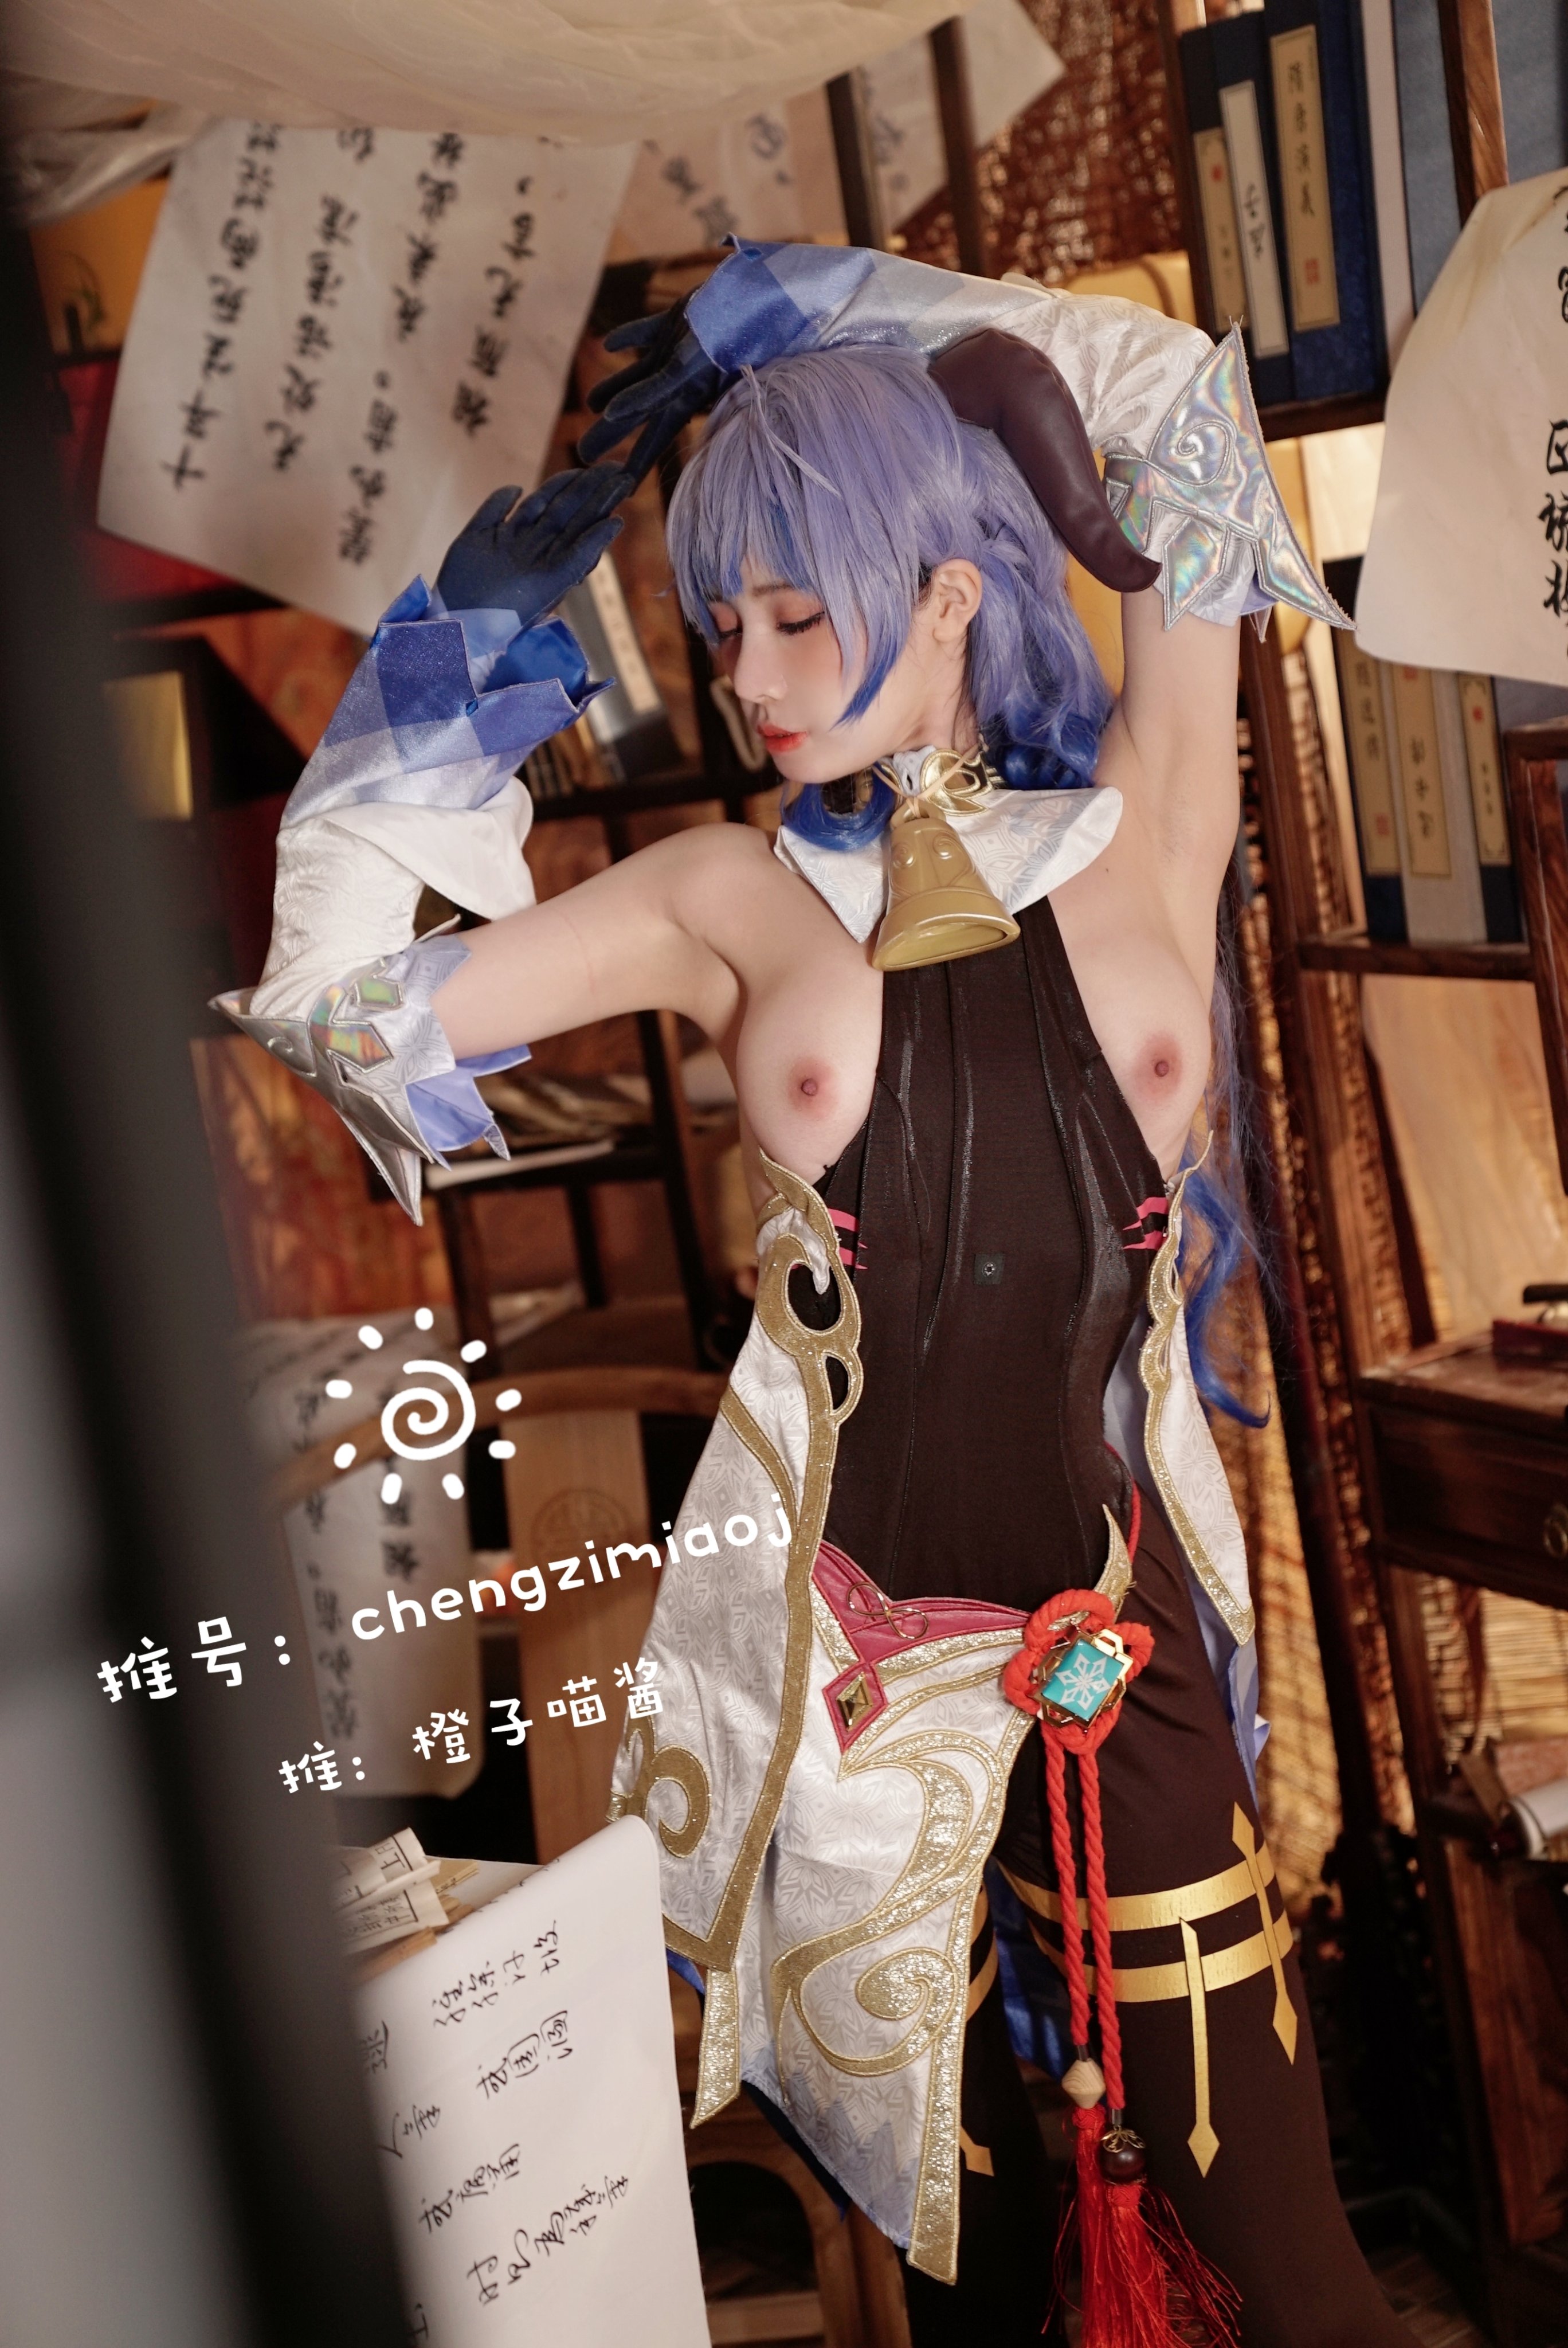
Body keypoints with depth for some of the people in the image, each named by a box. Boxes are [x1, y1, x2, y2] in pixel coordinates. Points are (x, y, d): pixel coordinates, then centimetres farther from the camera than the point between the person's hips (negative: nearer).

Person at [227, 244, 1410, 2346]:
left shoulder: (1143, 832, 1)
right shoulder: (735, 903, 1)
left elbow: (1191, 404, 8)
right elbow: (339, 998, 1)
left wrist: (834, 316, 10)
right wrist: (457, 665, 2)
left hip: (1124, 1598, 0)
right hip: (853, 1619, 0)